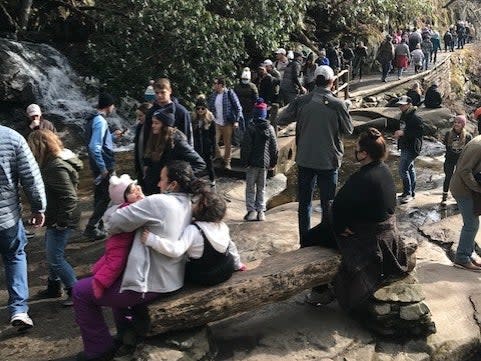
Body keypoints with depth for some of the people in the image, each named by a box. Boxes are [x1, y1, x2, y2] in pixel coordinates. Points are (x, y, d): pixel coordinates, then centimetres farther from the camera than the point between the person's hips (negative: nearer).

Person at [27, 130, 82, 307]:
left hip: (62, 221, -10)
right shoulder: (52, 162, 6)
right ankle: (54, 287, 37)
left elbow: (70, 198, -28)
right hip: (56, 219, 10)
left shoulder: (56, 168, -25)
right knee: (52, 254, 21)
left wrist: (62, 222, -22)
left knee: (55, 258, -2)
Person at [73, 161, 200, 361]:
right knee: (117, 279, 35)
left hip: (151, 285, -9)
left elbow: (116, 221, -16)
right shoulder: (188, 204, 3)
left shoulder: (158, 202, -23)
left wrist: (111, 229, 5)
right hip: (172, 281, 9)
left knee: (81, 291, 6)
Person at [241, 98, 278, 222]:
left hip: (253, 162, -4)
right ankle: (260, 211, 12)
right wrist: (273, 162, 13)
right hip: (265, 162, 4)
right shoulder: (270, 128, 1)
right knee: (261, 187, 12)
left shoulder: (251, 129, -12)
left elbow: (246, 147, -12)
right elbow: (274, 147, 5)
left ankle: (251, 210, 1)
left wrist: (244, 161, -4)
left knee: (250, 187, 5)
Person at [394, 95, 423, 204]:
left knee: (403, 169, -12)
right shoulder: (404, 115, 12)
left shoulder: (415, 118, -18)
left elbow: (419, 133, -25)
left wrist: (404, 133, -29)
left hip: (411, 148, -10)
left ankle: (408, 193, -5)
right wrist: (398, 133, 11)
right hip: (405, 147, 10)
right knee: (410, 169, 17)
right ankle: (412, 192, 26)